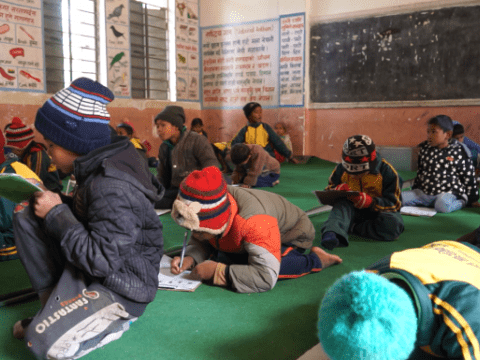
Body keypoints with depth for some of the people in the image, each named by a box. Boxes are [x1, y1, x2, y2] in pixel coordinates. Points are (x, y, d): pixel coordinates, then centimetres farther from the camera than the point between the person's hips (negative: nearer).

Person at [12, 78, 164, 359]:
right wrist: (58, 203, -2)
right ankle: (53, 302, 8)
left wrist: (57, 213, -21)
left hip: (122, 290, -9)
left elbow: (101, 261, -30)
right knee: (26, 217, 4)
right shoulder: (96, 167, 0)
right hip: (90, 266, 9)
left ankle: (118, 320, 0)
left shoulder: (112, 188, -30)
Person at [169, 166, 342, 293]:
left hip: (292, 237, -8)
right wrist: (189, 259, -28)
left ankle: (313, 260, -9)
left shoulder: (253, 222, -47)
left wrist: (217, 271, -46)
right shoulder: (207, 208, -24)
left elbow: (266, 277, -51)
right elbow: (199, 243, -5)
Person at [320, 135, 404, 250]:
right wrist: (336, 191, -21)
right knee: (342, 204, -34)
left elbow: (394, 203, -13)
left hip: (378, 212, -1)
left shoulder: (386, 171, -13)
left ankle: (352, 228, -30)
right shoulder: (340, 171, -5)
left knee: (393, 223, -36)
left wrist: (371, 202, -32)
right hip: (351, 212, 1)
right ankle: (332, 233, -60)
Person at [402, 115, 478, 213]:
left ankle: (462, 202, -3)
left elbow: (469, 177, 1)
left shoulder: (458, 152, -7)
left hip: (447, 193, -3)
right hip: (423, 192, 3)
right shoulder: (425, 149, 5)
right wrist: (414, 191, 20)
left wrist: (471, 200, 5)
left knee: (442, 206, -36)